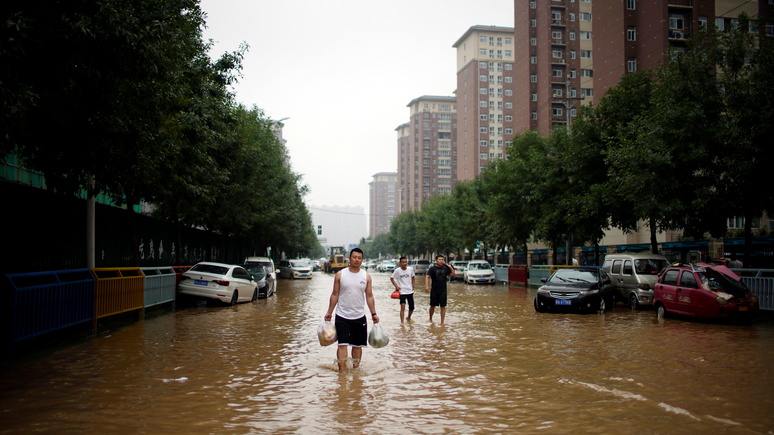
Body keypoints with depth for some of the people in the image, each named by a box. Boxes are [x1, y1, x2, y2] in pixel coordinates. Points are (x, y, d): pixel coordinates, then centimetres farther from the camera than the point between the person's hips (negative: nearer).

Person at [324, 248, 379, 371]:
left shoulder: (366, 276, 4)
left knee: (357, 345, 10)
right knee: (342, 344, -8)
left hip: (359, 317, 2)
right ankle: (342, 371, -5)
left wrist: (373, 314, 2)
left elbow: (369, 296, 7)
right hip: (342, 316, -2)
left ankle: (355, 369, 23)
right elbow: (335, 294, 3)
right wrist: (329, 312, 1)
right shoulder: (340, 274, -1)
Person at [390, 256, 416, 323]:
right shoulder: (397, 270, -11)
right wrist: (396, 286, -9)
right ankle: (402, 322, -11)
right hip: (402, 292, -4)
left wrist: (412, 285, 9)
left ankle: (409, 317, 39)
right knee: (403, 307, -16)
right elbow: (391, 278, -1)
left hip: (410, 291, 4)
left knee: (411, 308, 12)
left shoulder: (410, 269, -1)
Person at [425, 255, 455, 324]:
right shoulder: (432, 268, -4)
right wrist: (426, 286, -25)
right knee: (433, 306, 9)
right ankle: (430, 319, 31)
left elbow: (453, 275, 11)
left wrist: (451, 268, -3)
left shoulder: (445, 268, 5)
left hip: (443, 291, 2)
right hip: (434, 290, -2)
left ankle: (442, 322, 7)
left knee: (443, 306, 1)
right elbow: (427, 277, -11)